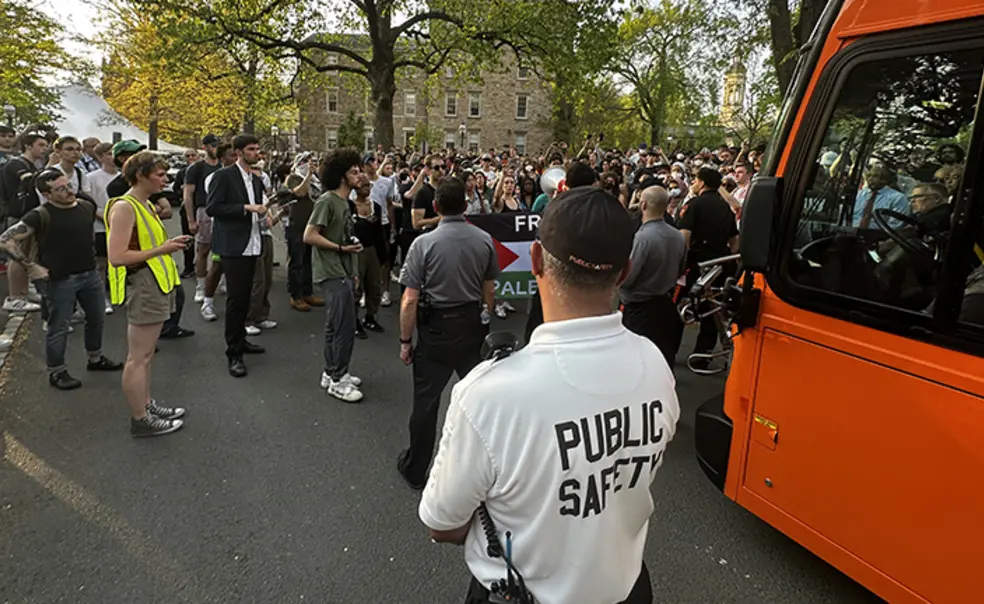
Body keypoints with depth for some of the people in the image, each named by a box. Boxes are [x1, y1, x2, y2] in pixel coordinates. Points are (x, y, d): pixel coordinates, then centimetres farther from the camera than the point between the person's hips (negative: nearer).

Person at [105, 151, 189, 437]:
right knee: (138, 357, -1)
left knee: (145, 354, 18)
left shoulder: (146, 205, 14)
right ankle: (140, 420, 8)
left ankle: (146, 405, 29)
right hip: (142, 285, -10)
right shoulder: (124, 207, -15)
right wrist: (161, 249, -19)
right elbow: (117, 257, -22)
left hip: (156, 283, 10)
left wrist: (170, 243, 8)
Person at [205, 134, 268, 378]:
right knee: (236, 297, -6)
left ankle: (240, 339, 26)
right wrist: (246, 208, -19)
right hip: (233, 245, -7)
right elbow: (212, 208, -15)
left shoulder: (256, 180, 15)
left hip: (252, 244, 7)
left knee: (245, 296, 14)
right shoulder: (224, 176, -8)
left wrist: (260, 210, 2)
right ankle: (234, 353, 0)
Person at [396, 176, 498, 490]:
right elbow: (489, 291, 6)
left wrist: (405, 341, -4)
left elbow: (410, 301, -15)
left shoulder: (424, 243, -16)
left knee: (426, 401, 8)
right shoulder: (485, 240, -5)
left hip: (436, 329, -4)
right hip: (473, 325, 4)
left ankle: (415, 470, 24)